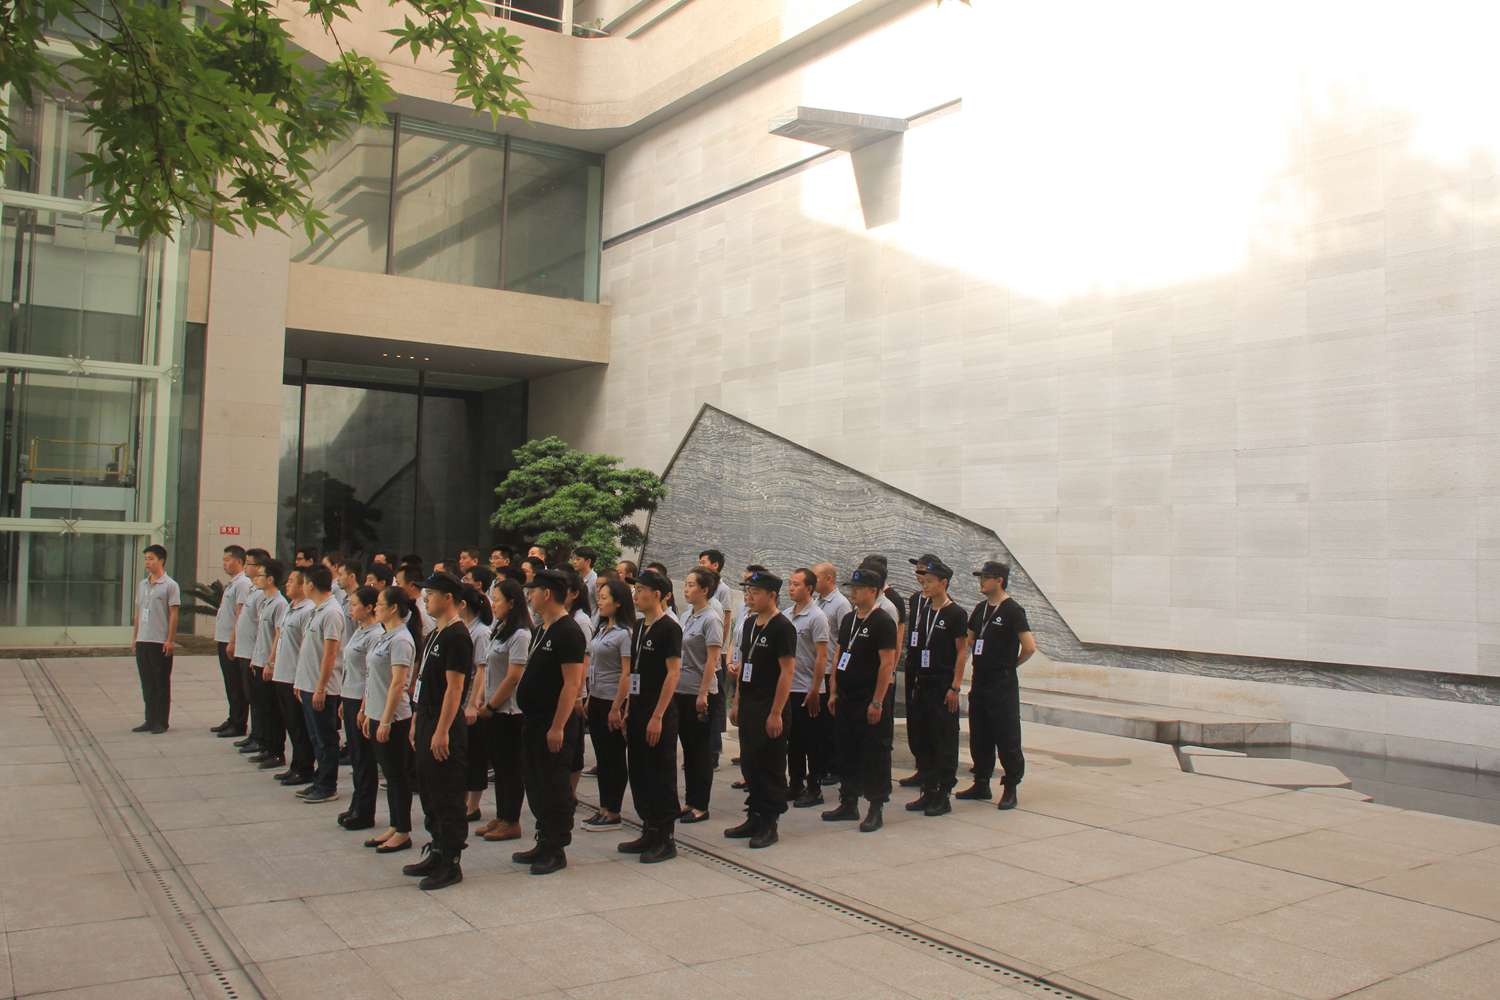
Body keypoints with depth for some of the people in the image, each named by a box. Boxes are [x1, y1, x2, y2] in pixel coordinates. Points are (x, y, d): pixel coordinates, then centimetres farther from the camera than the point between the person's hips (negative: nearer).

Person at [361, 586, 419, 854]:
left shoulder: (400, 640, -17)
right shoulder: (383, 637, 12)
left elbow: (397, 683, -21)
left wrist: (386, 721, -21)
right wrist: (369, 713, 17)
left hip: (394, 719, -9)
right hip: (378, 716, 9)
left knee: (398, 775, 0)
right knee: (389, 774, 15)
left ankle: (403, 833, 9)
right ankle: (394, 828, 23)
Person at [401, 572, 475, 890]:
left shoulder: (457, 637, -16)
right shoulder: (434, 636, 15)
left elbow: (454, 687, -21)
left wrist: (442, 732, -23)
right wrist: (417, 723, 19)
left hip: (445, 730, -10)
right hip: (427, 724, 10)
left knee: (448, 798, -2)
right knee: (429, 792, 16)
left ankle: (451, 863, 6)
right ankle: (436, 852, 27)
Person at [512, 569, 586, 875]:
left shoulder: (568, 632, -17)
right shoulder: (542, 631, 14)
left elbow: (572, 683, -21)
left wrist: (558, 727, -24)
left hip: (554, 725, -10)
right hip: (534, 723, 10)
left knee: (554, 788, -1)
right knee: (536, 786, 15)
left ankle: (557, 850, 9)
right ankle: (544, 844, 26)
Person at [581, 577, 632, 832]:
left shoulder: (624, 633, -15)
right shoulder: (601, 629, 11)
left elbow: (626, 674, -17)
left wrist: (616, 708, -19)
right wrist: (588, 697, 14)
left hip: (613, 702, -8)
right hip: (596, 699, 8)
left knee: (614, 758, 1)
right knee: (601, 756, 13)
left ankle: (613, 813, 9)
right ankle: (603, 809, 21)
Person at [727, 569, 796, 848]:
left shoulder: (782, 627, -13)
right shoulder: (749, 624, 11)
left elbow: (787, 671, -17)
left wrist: (776, 713, -19)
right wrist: (737, 702, 15)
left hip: (769, 709, -8)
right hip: (748, 707, 8)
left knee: (771, 767, 1)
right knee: (749, 763, 13)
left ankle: (769, 824, 10)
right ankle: (755, 817, 24)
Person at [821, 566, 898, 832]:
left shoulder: (883, 622, -12)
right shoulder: (848, 619, 12)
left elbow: (887, 664, -16)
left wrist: (877, 702, -19)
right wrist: (833, 692, 11)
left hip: (871, 699, -8)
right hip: (847, 698, 8)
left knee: (874, 754, -1)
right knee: (847, 751, 14)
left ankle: (876, 810, 7)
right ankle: (848, 804, 24)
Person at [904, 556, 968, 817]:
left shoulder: (956, 614, -7)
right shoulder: (924, 610, 12)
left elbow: (962, 652, -9)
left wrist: (955, 687, -14)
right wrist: (915, 683, 12)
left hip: (944, 687, -7)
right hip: (923, 685, 7)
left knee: (945, 743, 0)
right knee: (921, 741, 10)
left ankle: (943, 796, 7)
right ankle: (928, 792, 19)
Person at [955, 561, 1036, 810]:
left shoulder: (1012, 610, -12)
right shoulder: (980, 609, 10)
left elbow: (1029, 647, -18)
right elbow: (968, 640, 22)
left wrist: (1010, 664, -4)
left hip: (1003, 684, -8)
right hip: (979, 682, 8)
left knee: (1007, 738, -1)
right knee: (979, 738, 13)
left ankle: (1010, 789, 7)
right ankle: (981, 784, 23)